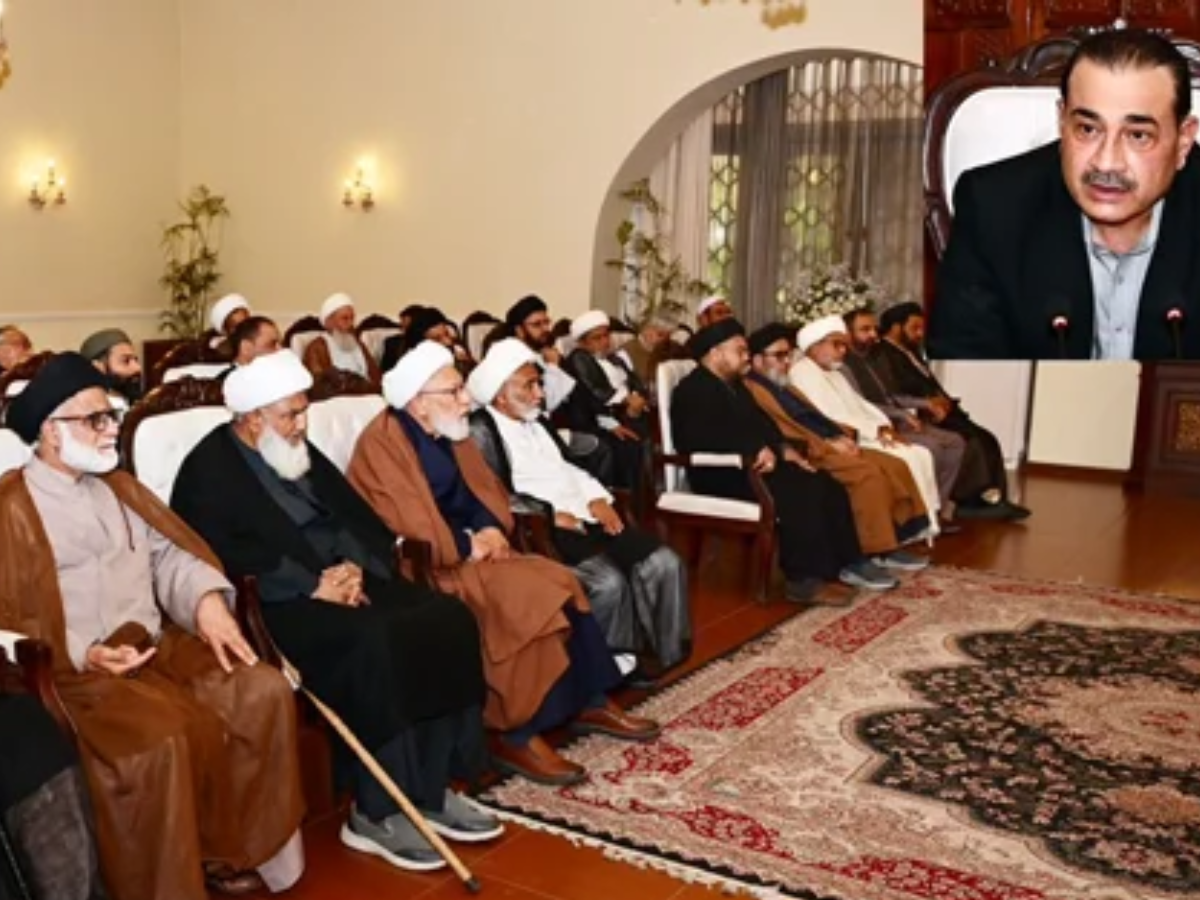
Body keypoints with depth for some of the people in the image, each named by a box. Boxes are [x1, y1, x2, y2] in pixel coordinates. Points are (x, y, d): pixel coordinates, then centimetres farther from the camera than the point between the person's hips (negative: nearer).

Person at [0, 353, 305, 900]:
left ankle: (234, 846, 0)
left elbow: (168, 554, 9)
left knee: (265, 692, -13)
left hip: (157, 644, 7)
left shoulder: (117, 488, 19)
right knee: (165, 739, -32)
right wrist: (81, 655, -20)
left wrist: (207, 598, -11)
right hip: (75, 670, -6)